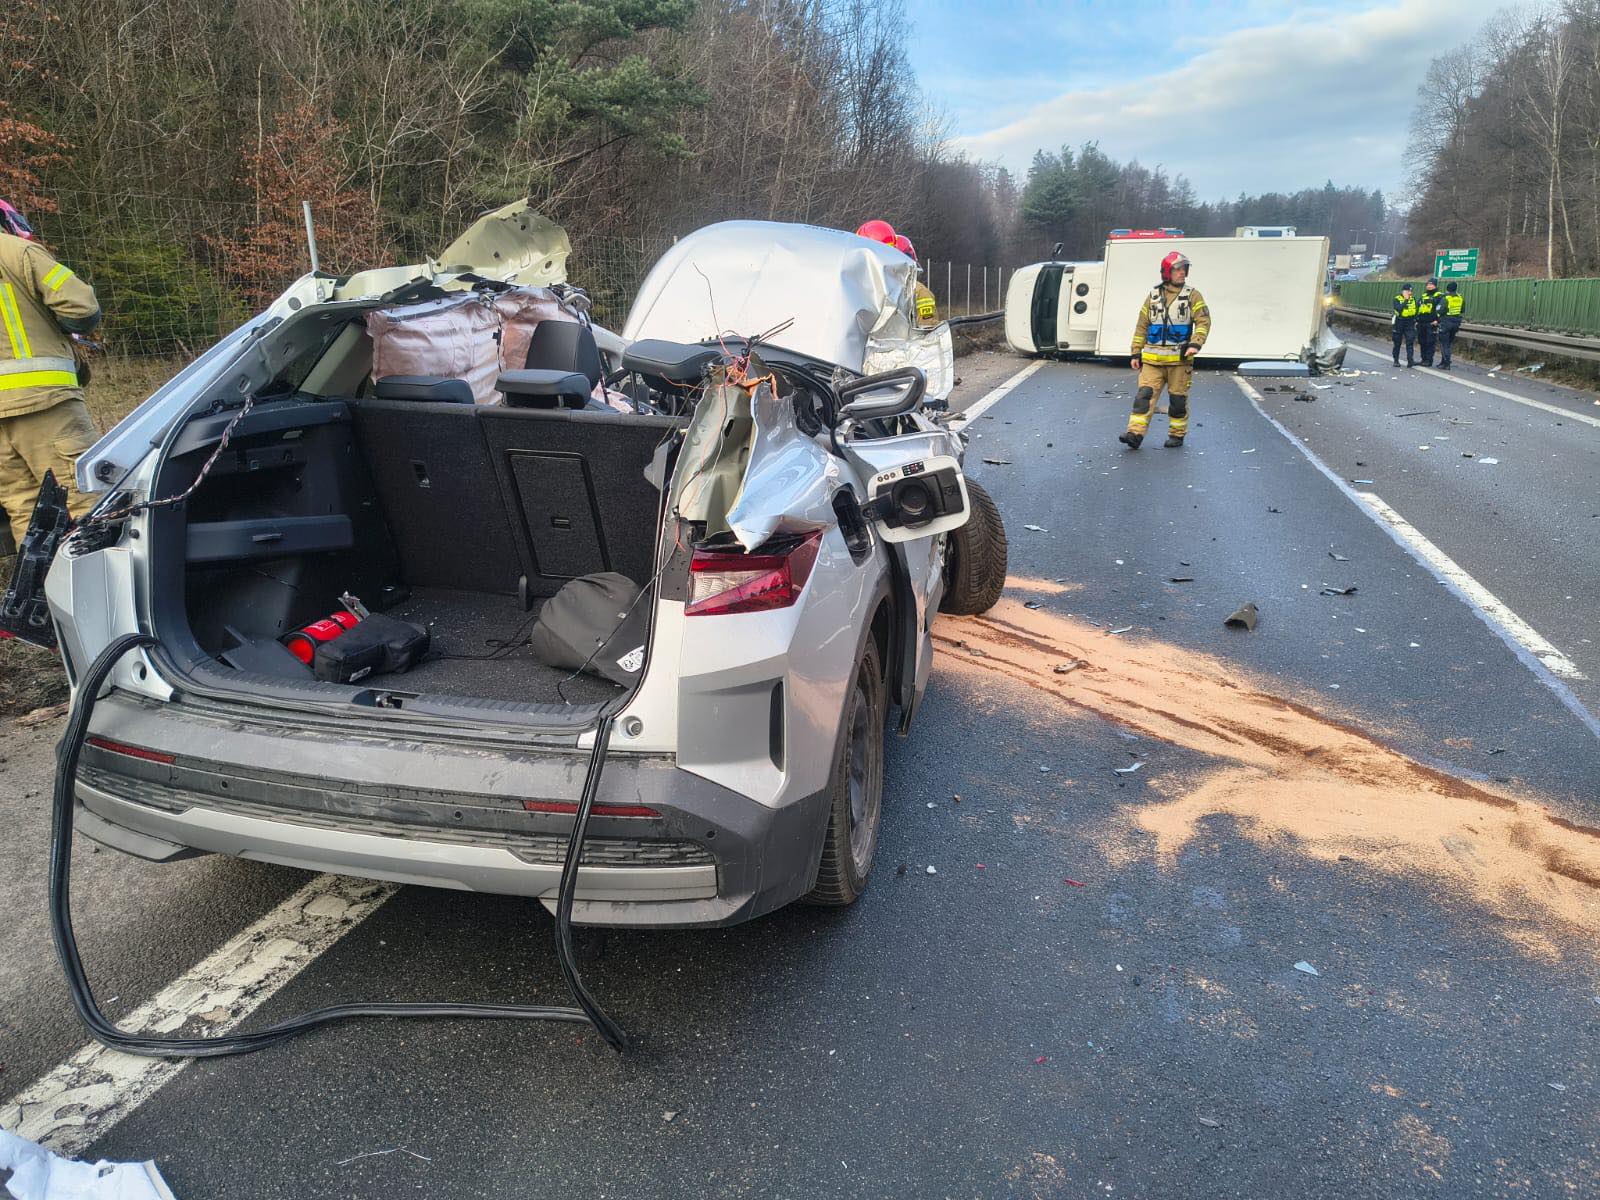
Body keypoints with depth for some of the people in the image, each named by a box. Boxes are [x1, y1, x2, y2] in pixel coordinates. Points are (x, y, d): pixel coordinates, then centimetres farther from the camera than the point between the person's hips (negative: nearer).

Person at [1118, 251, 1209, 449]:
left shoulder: (1192, 295, 3)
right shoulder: (1153, 295, 9)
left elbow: (1203, 321, -5)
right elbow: (1142, 326, 12)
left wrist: (1195, 344, -20)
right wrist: (1136, 353, 8)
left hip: (1179, 358, -1)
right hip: (1152, 358, 2)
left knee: (1178, 399, 5)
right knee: (1144, 395, -8)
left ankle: (1177, 435, 17)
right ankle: (1135, 434, -12)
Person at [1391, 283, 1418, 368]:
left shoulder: (1413, 299, 8)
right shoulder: (1397, 299, -5)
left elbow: (1416, 310, 16)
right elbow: (1399, 309, -21)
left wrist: (1416, 320, 10)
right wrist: (1406, 300, -19)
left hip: (1410, 323, 2)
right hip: (1399, 323, -2)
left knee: (1410, 342, -9)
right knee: (1397, 343, 7)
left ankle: (1410, 360, -15)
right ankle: (1396, 360, 19)